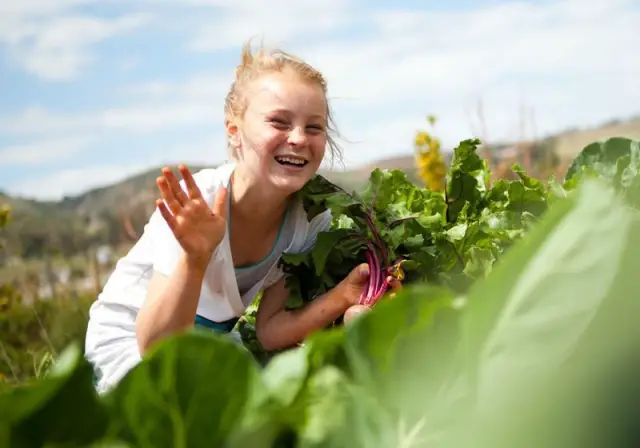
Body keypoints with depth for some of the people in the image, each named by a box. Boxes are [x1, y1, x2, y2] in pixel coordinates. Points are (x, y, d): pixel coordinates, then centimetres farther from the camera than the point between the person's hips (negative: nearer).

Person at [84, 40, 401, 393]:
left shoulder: (312, 218, -16)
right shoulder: (196, 205, -31)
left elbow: (269, 330, -11)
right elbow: (157, 348, -31)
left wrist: (341, 298, -27)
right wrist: (195, 259, -47)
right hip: (129, 342, -4)